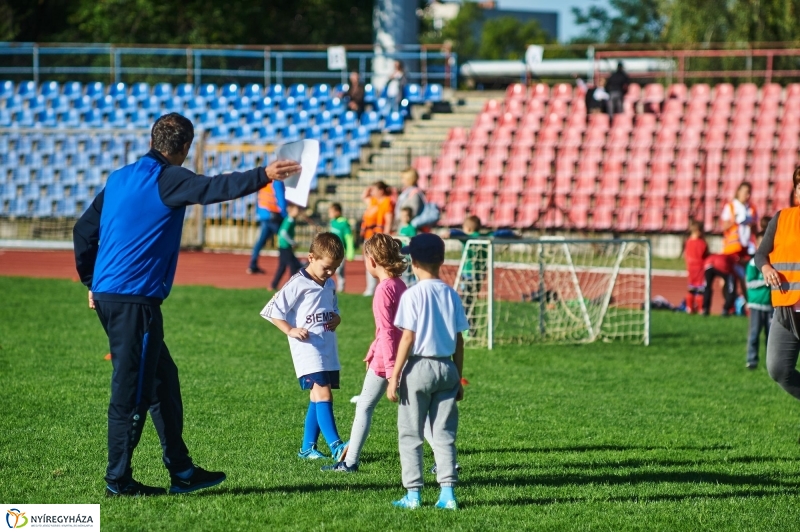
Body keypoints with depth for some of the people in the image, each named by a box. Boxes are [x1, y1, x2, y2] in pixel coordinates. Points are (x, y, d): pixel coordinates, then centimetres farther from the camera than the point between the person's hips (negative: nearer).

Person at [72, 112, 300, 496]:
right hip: (136, 299, -9)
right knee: (131, 389, -2)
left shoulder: (118, 178, 16)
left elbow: (83, 231, 18)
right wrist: (263, 176, -34)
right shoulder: (167, 178, -8)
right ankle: (118, 480, 4)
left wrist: (92, 282, 25)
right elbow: (212, 189, -26)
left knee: (162, 379, 15)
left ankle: (181, 471, 17)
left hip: (107, 293, 9)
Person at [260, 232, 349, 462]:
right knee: (323, 395, -18)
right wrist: (291, 330, -18)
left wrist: (337, 318, 6)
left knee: (318, 399, 10)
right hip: (308, 348, -8)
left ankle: (307, 448, 18)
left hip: (329, 349, 8)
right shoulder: (298, 284, -10)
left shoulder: (330, 285, 12)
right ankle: (336, 446, -25)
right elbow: (273, 311, -8)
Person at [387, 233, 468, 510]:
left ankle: (413, 494, 3)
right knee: (444, 434, 8)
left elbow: (408, 338, -12)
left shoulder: (413, 295, -9)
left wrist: (394, 377, -8)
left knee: (410, 434, 4)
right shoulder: (450, 294, 5)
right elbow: (459, 340, 7)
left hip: (419, 367, -4)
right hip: (447, 368, 5)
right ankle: (447, 492, 3)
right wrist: (458, 378, 16)